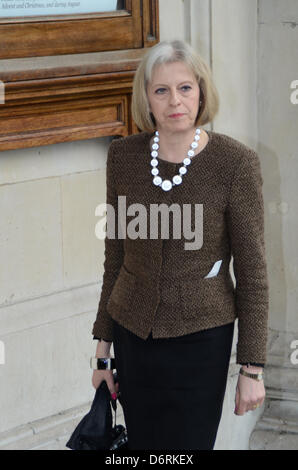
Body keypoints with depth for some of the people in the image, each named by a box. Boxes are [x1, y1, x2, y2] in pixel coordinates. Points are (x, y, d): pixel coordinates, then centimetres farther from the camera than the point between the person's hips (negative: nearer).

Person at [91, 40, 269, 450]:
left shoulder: (236, 162, -12)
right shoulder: (123, 155, -1)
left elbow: (252, 271, -8)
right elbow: (116, 257, 8)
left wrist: (252, 369, -8)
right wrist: (104, 346, 10)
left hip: (201, 338, -3)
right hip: (134, 334, 4)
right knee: (142, 444, 10)